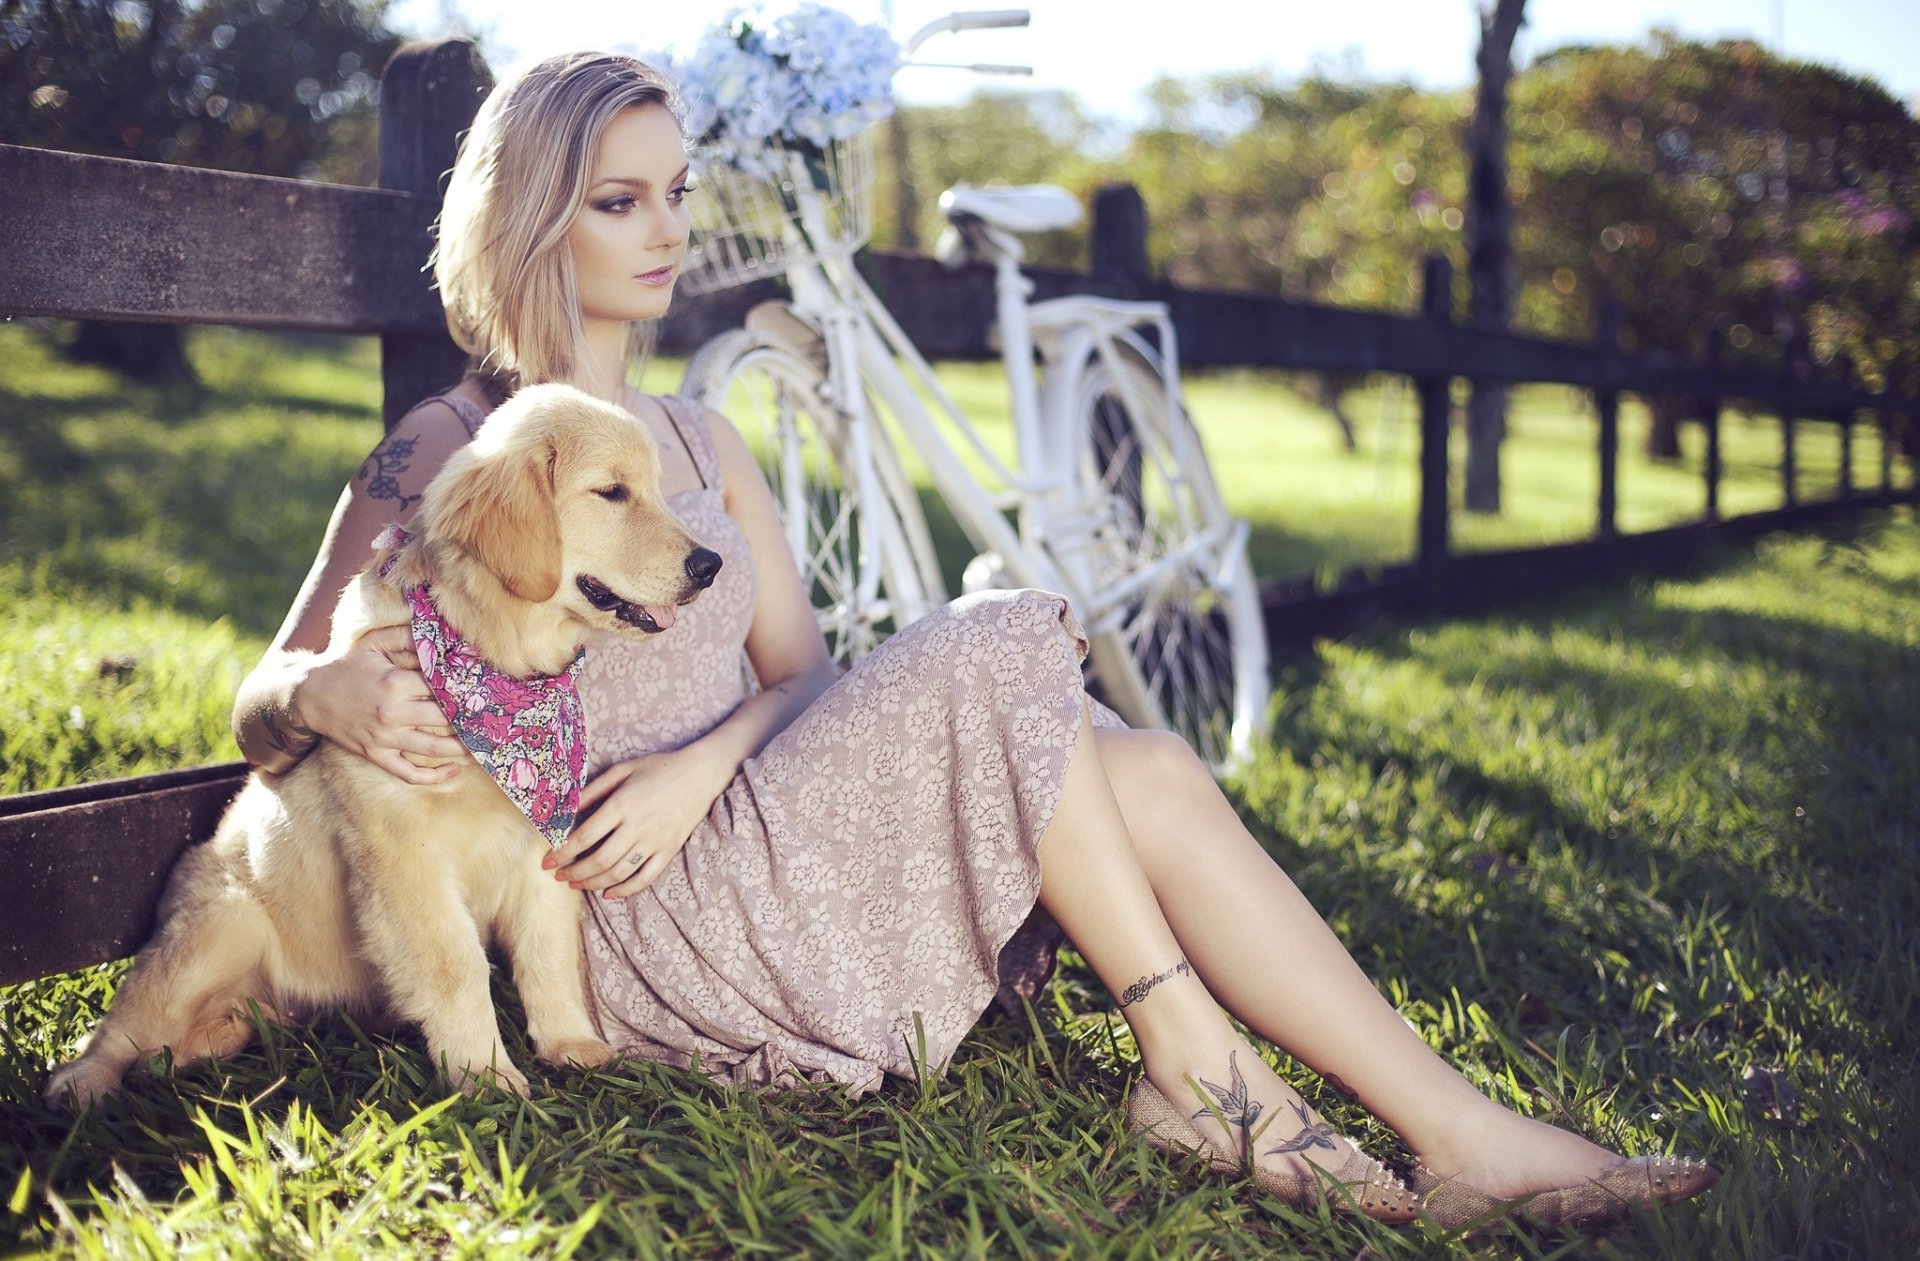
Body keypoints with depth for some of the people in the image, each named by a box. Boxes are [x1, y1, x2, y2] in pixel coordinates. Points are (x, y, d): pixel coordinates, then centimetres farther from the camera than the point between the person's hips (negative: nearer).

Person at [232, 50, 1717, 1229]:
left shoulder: (699, 440, 17)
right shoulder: (447, 451, -2)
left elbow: (800, 674, 11)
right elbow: (260, 707, -3)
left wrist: (703, 761, -12)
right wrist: (333, 693, -27)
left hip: (746, 843, 6)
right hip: (647, 924, -6)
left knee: (1154, 774, -16)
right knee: (1002, 652, -24)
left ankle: (1459, 1131, -17)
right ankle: (1190, 1057, -16)